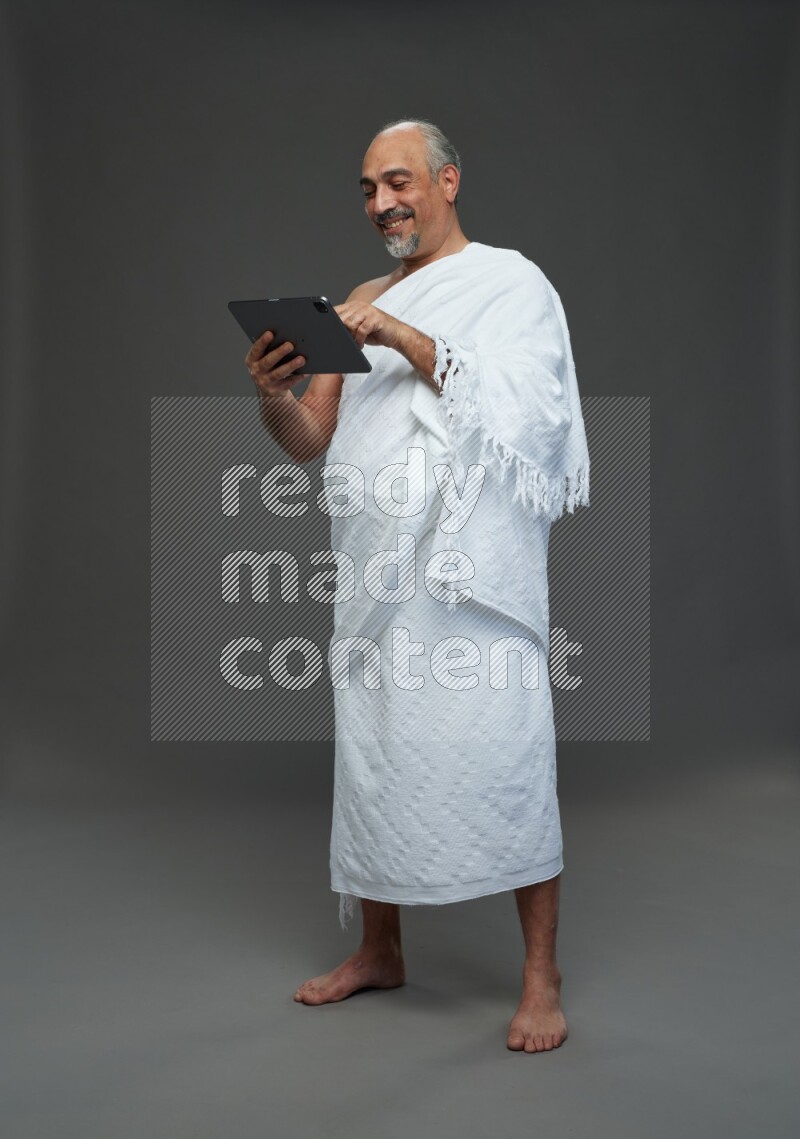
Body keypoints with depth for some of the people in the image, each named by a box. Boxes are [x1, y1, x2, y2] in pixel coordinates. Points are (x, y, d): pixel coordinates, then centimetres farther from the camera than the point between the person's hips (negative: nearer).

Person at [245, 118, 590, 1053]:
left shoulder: (511, 283, 3)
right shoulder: (361, 305, 17)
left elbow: (512, 409, -12)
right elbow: (310, 441, 12)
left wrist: (408, 339, -19)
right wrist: (274, 394, -9)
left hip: (473, 564, -5)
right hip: (377, 571, 6)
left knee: (504, 758, -6)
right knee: (372, 755, 9)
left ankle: (541, 974, 6)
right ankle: (379, 952, 25)